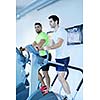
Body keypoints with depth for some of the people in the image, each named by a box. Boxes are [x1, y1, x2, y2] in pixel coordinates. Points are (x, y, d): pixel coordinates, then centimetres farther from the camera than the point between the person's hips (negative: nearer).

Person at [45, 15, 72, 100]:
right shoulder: (54, 33, 16)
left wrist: (49, 47, -41)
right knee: (61, 78, 9)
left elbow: (59, 44, -26)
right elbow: (53, 45, 14)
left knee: (61, 78, -12)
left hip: (64, 57, -9)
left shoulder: (62, 31, -13)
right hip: (58, 57, 9)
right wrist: (45, 48, 0)